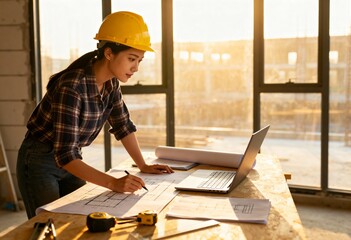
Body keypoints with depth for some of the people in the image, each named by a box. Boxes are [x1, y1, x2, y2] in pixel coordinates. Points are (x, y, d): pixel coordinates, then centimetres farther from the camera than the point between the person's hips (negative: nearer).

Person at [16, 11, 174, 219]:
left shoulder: (111, 81, -7)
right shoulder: (72, 87, -31)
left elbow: (123, 125, 7)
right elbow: (64, 155, -34)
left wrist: (143, 165, 4)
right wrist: (113, 183, -40)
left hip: (71, 160, 7)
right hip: (40, 162, -7)